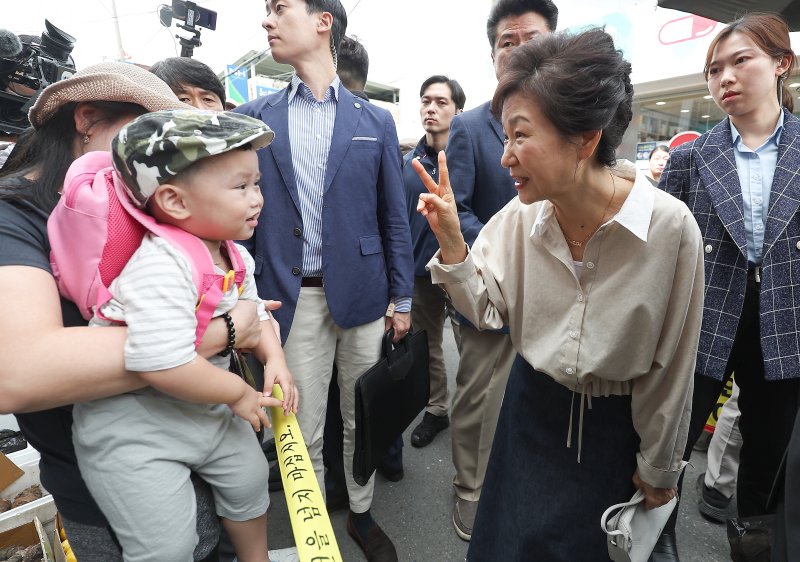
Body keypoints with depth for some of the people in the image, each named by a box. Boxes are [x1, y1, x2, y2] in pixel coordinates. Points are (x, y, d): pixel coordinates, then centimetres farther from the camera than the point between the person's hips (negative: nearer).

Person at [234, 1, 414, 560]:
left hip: (361, 293, 1)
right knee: (302, 432, 9)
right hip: (293, 298, 0)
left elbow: (394, 217, 5)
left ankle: (362, 514, 38)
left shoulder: (376, 120, 5)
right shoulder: (253, 116, 5)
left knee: (362, 421, 15)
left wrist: (402, 295, 3)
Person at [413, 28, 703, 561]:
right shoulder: (522, 215, -15)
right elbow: (488, 311, -7)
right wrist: (451, 243, -23)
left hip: (614, 425, -2)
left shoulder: (670, 225, -23)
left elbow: (670, 364, -13)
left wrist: (659, 466, 0)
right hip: (532, 408, 3)